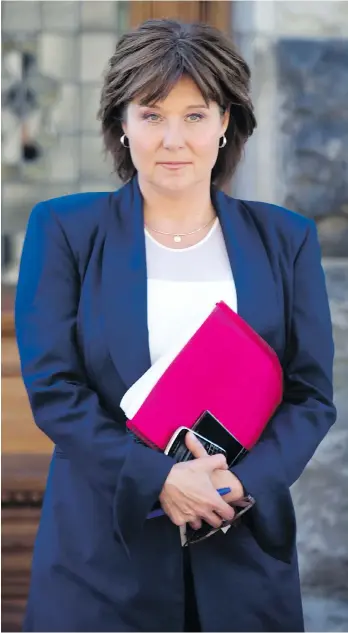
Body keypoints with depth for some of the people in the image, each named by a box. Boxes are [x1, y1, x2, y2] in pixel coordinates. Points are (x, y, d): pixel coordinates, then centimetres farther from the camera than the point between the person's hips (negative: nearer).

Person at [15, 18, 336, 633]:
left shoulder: (286, 239, 5)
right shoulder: (64, 231, 1)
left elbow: (312, 393, 3)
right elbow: (51, 386, -6)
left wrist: (244, 480, -13)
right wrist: (157, 477, -16)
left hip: (244, 547, 2)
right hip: (101, 550, -1)